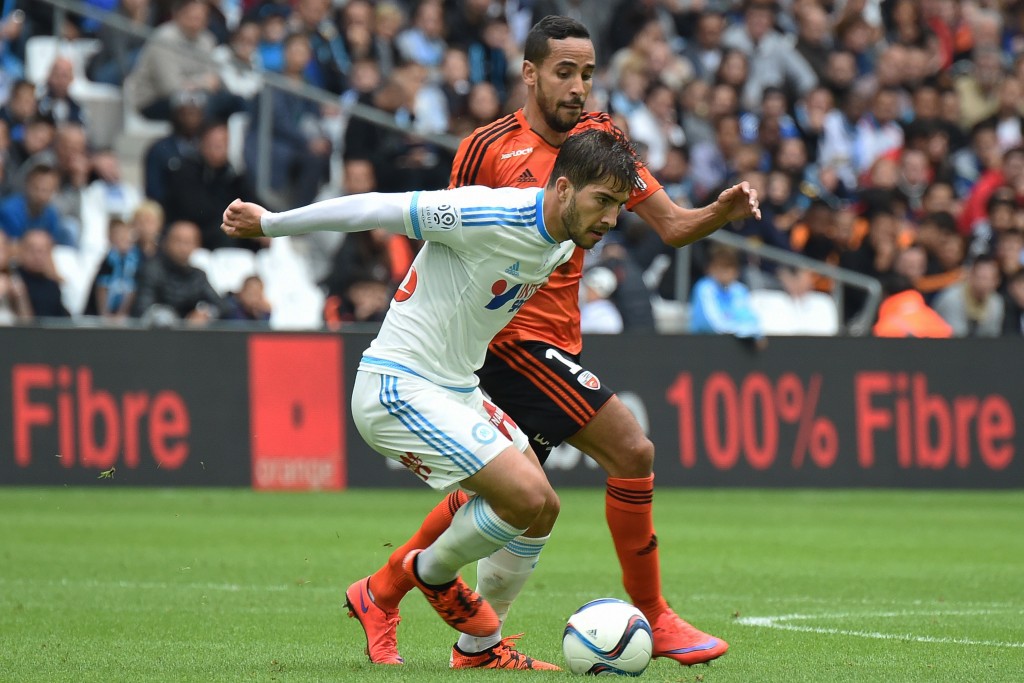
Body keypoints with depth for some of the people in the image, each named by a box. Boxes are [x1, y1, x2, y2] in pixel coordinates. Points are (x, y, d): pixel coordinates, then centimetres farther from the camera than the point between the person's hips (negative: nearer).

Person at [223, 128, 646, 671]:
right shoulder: (491, 216, -24)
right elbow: (380, 210, -18)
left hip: (455, 391, 10)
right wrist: (268, 224, -10)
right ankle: (431, 574, 8)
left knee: (541, 511, 9)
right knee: (525, 495, -19)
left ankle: (479, 648, 22)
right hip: (399, 388, -10)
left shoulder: (560, 246, 3)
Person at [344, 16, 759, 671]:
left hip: (558, 339, 7)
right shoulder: (488, 148, -10)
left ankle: (382, 592, 32)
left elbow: (670, 224, 4)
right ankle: (651, 618, -7)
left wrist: (721, 212, -15)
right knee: (632, 450, -16)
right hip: (515, 338, -7)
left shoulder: (601, 137, 6)